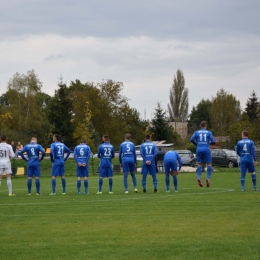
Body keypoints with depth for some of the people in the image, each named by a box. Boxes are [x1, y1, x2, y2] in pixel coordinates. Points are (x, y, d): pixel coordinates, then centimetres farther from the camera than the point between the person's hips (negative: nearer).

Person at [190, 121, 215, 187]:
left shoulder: (197, 132, 7)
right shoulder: (209, 132, 3)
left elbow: (191, 139, -4)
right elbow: (213, 141, -4)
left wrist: (196, 144, 13)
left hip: (199, 149, 2)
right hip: (206, 149, -2)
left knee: (199, 164, 10)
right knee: (209, 164, 6)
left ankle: (199, 177, -11)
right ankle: (208, 178, -12)